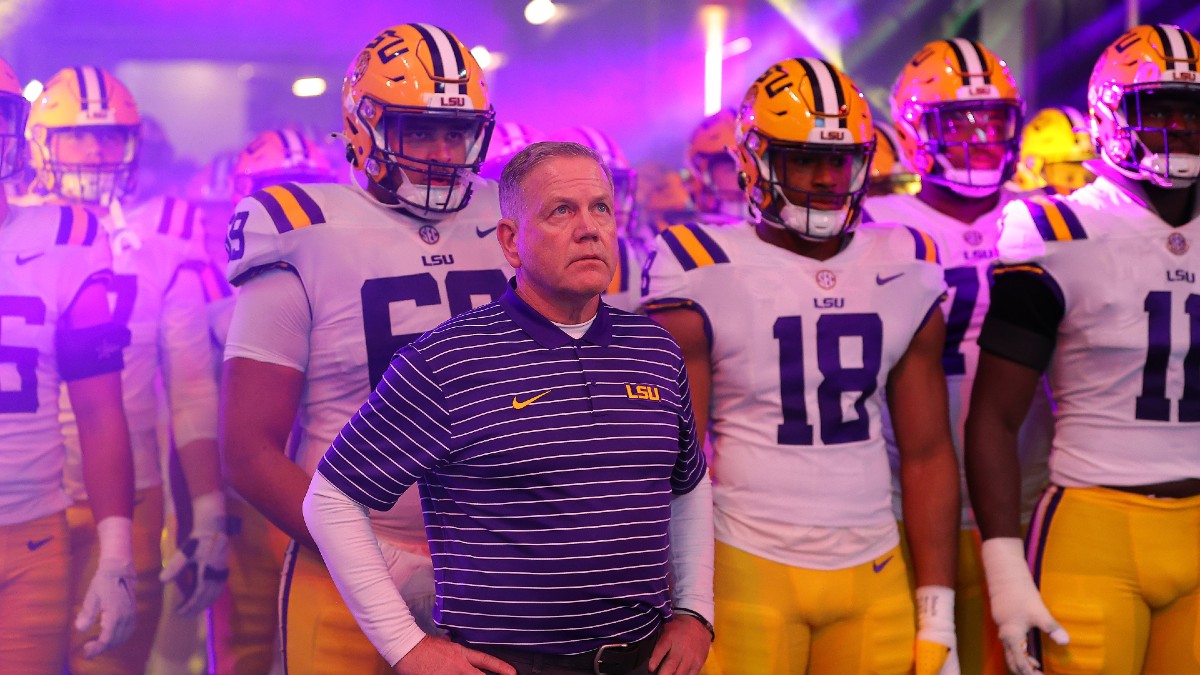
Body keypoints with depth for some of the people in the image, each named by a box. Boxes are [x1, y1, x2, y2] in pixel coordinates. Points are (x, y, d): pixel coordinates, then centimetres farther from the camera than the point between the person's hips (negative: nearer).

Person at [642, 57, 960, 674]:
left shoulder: (904, 275, 6)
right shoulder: (705, 275, -6)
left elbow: (927, 453, 9)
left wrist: (938, 617, 5)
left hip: (874, 573, 4)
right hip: (749, 570, -3)